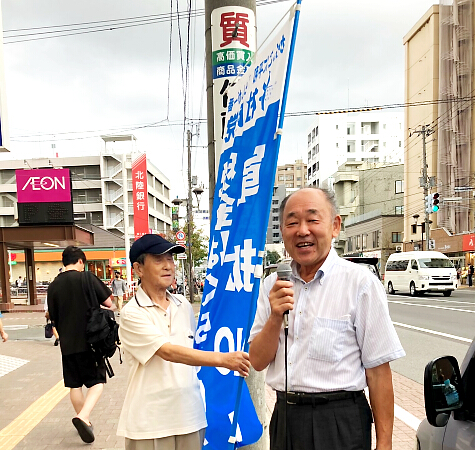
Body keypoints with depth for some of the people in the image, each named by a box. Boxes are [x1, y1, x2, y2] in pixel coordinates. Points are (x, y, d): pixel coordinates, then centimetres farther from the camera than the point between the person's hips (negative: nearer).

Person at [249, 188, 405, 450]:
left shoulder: (361, 283, -12)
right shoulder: (272, 286, 2)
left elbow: (378, 371, -11)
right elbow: (257, 361, 0)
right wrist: (276, 317, -17)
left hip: (339, 425, -4)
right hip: (284, 417, 4)